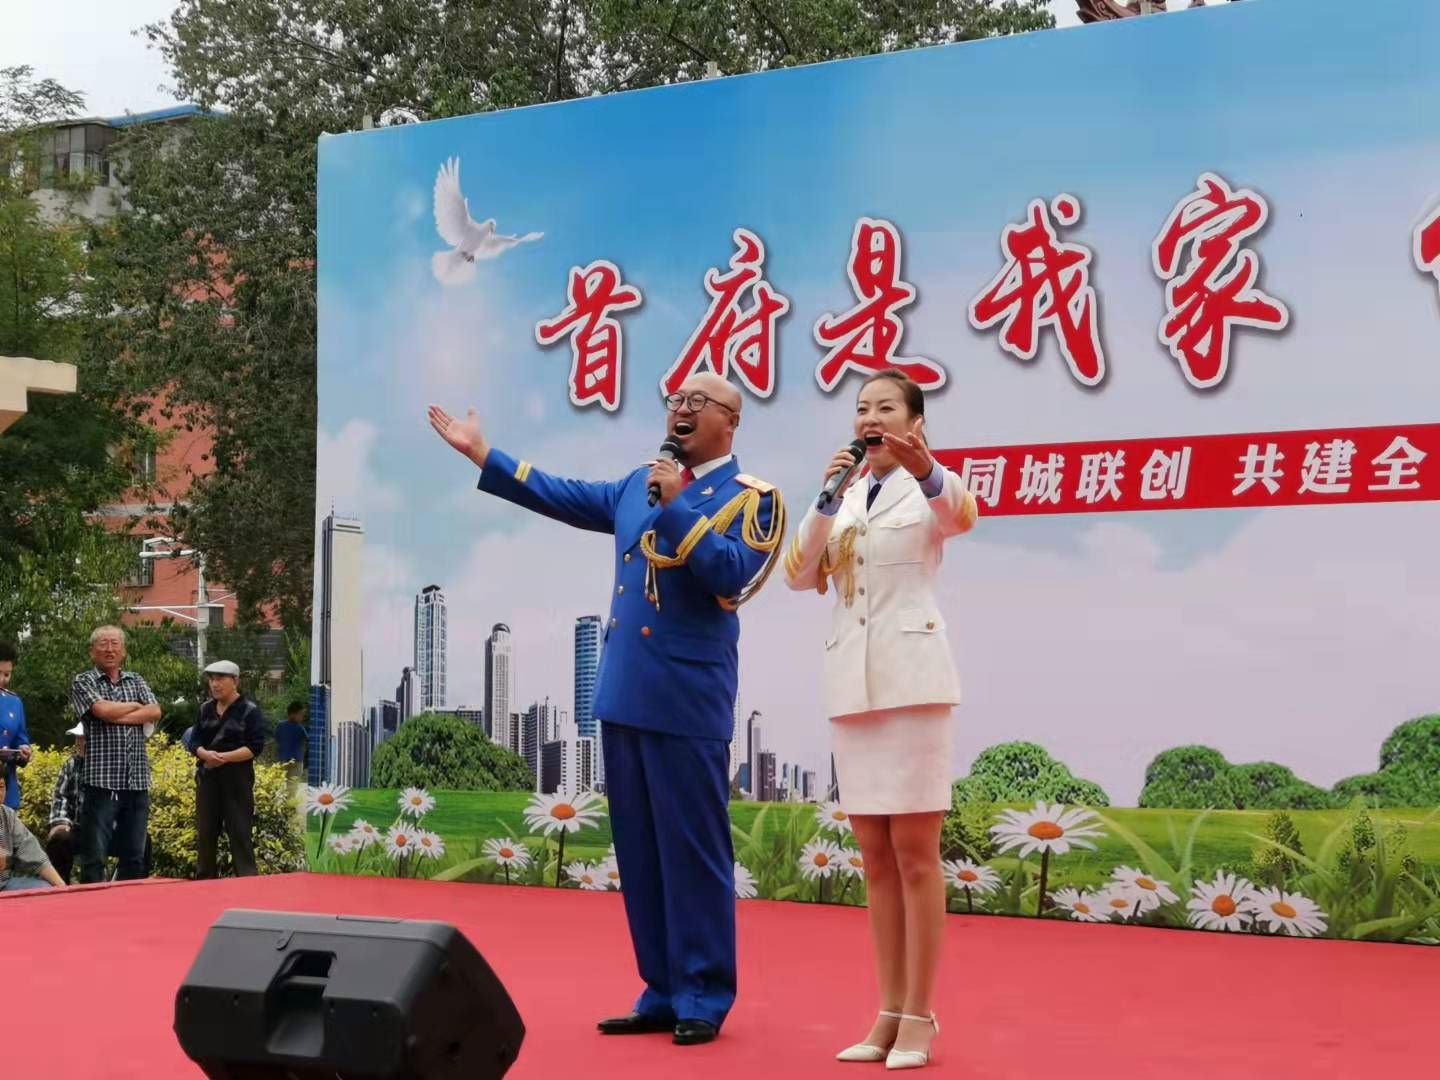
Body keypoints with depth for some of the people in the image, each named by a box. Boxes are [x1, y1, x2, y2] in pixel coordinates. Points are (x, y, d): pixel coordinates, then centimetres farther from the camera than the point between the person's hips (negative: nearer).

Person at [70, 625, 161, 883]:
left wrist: (117, 717, -10)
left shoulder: (136, 681, 16)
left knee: (134, 856, 10)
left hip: (137, 781, 5)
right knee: (94, 857, -4)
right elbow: (103, 710, -15)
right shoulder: (83, 682, 3)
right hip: (100, 781, -5)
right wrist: (136, 706, 1)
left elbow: (155, 712, 0)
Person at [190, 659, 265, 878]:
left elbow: (255, 747, -11)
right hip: (207, 777, 5)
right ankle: (204, 880, 17)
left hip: (237, 779, -5)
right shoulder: (205, 709, 12)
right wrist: (205, 754, -13)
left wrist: (226, 757, -22)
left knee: (240, 834, -7)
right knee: (205, 832, 9)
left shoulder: (250, 711, -5)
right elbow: (194, 741, 10)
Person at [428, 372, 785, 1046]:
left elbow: (735, 575, -18)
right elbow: (565, 498, 21)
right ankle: (662, 993, 20)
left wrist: (678, 506, -20)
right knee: (639, 853, 11)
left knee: (692, 849, -2)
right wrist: (482, 454, 21)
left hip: (687, 698, -7)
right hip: (624, 694, 7)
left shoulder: (750, 496, -3)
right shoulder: (640, 483, 17)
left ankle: (704, 998, 7)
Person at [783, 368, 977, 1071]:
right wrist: (827, 497, -9)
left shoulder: (932, 485, -1)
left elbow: (960, 515, -26)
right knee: (876, 856, 7)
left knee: (914, 853, -5)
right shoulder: (846, 497, 15)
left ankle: (919, 1016, 1)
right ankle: (890, 1012, 12)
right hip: (849, 680, 6)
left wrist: (924, 469, -47)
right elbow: (799, 576, 3)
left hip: (910, 675, -5)